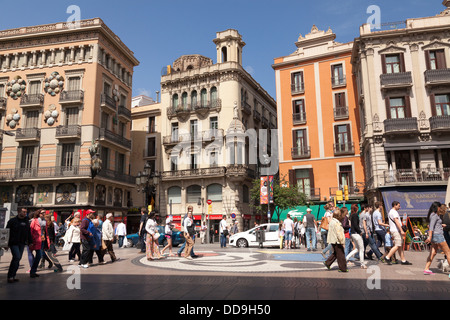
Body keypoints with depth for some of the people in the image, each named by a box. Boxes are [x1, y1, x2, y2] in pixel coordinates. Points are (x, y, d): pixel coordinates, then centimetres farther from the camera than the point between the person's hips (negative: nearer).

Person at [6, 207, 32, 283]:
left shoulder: (26, 221, 12)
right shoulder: (12, 221, -3)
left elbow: (29, 233, 17)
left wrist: (30, 242, 12)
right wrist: (7, 243, -8)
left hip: (22, 244, 5)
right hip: (14, 243, -5)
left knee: (17, 259, 7)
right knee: (17, 257, -15)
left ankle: (12, 276, 16)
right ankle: (10, 276, -6)